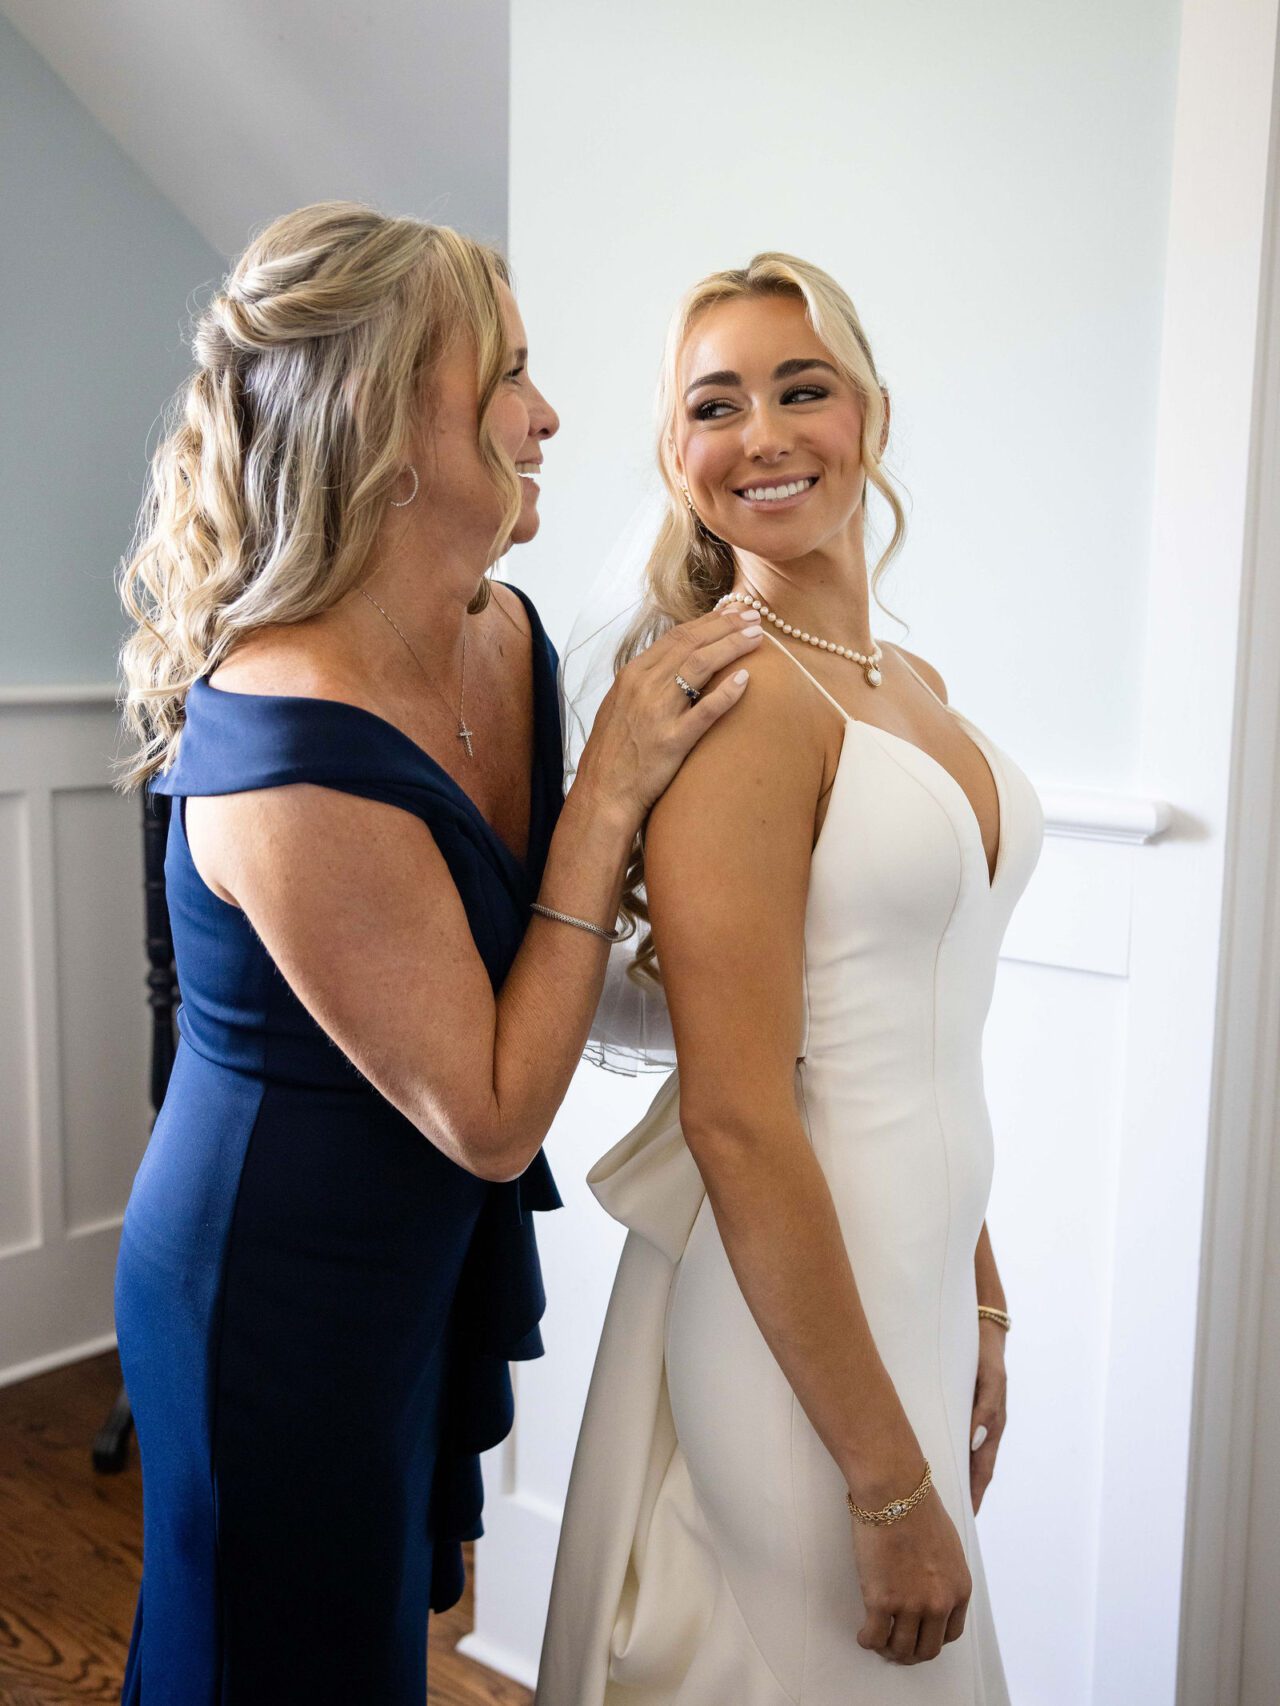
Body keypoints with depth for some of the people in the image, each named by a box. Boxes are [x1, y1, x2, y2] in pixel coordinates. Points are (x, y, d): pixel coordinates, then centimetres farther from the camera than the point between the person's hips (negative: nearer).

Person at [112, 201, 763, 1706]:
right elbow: (489, 1114, -24)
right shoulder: (290, 759, -31)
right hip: (277, 1299, -8)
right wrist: (612, 792, -24)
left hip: (433, 1250, 8)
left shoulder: (507, 634, -6)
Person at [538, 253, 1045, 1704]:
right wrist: (892, 1484, -17)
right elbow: (736, 1117, -22)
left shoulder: (910, 683, 7)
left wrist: (979, 1305, 15)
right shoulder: (735, 690, -19)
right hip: (782, 1310, -8)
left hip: (913, 1278, 8)